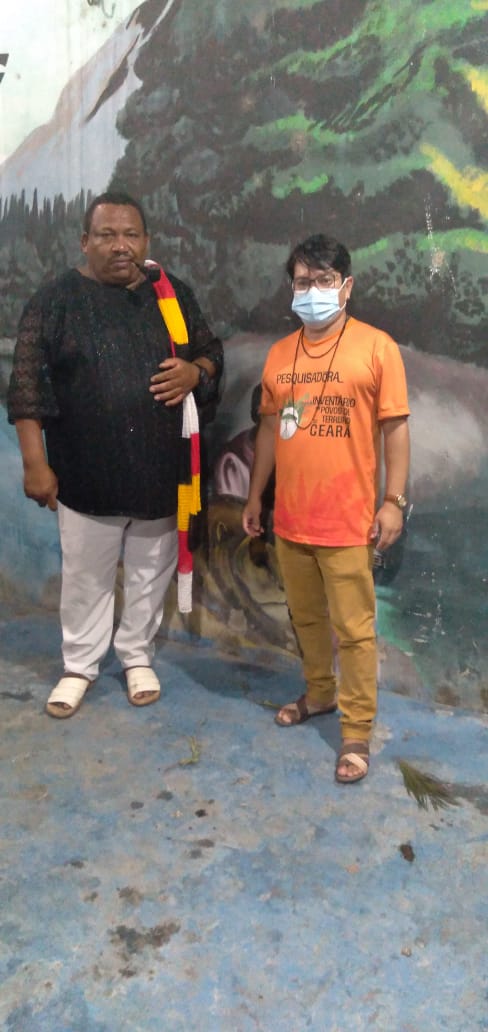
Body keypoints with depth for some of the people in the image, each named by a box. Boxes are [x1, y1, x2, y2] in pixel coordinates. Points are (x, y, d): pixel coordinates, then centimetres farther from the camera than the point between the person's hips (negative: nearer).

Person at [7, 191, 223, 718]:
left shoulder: (173, 293, 5)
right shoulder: (55, 299, -5)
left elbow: (212, 351, 14)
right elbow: (27, 383, -8)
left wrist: (194, 372, -11)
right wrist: (35, 462, -13)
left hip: (160, 470, 3)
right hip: (87, 473, -2)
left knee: (151, 573, 15)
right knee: (87, 578, 12)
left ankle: (137, 655, 36)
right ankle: (79, 665, 32)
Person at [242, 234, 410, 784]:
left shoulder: (376, 347, -5)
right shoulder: (279, 354, 8)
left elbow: (395, 428, -6)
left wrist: (394, 501, -10)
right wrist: (255, 495, 16)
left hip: (348, 521, -5)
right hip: (290, 517, 5)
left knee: (353, 629, 2)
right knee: (306, 617, 19)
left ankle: (356, 733, 15)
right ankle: (319, 693, 40)